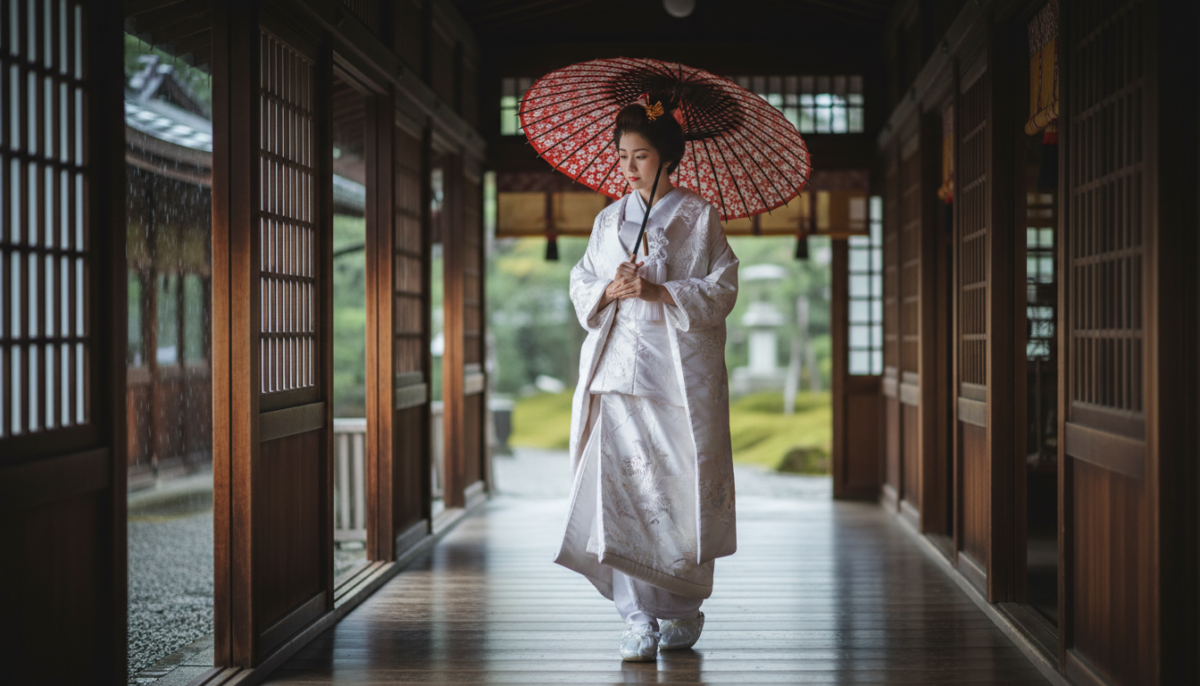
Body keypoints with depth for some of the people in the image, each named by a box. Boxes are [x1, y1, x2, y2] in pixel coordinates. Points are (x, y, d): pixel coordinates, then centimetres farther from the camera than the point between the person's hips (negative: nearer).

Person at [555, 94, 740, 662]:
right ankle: (639, 619, -6)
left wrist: (658, 291, -15)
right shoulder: (609, 220, 16)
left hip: (681, 371, -2)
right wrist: (610, 290, -9)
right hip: (618, 369, 3)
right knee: (620, 487, -8)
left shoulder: (700, 217, 5)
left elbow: (721, 289, -2)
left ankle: (684, 610, 16)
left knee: (682, 488, -1)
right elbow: (580, 286, 13)